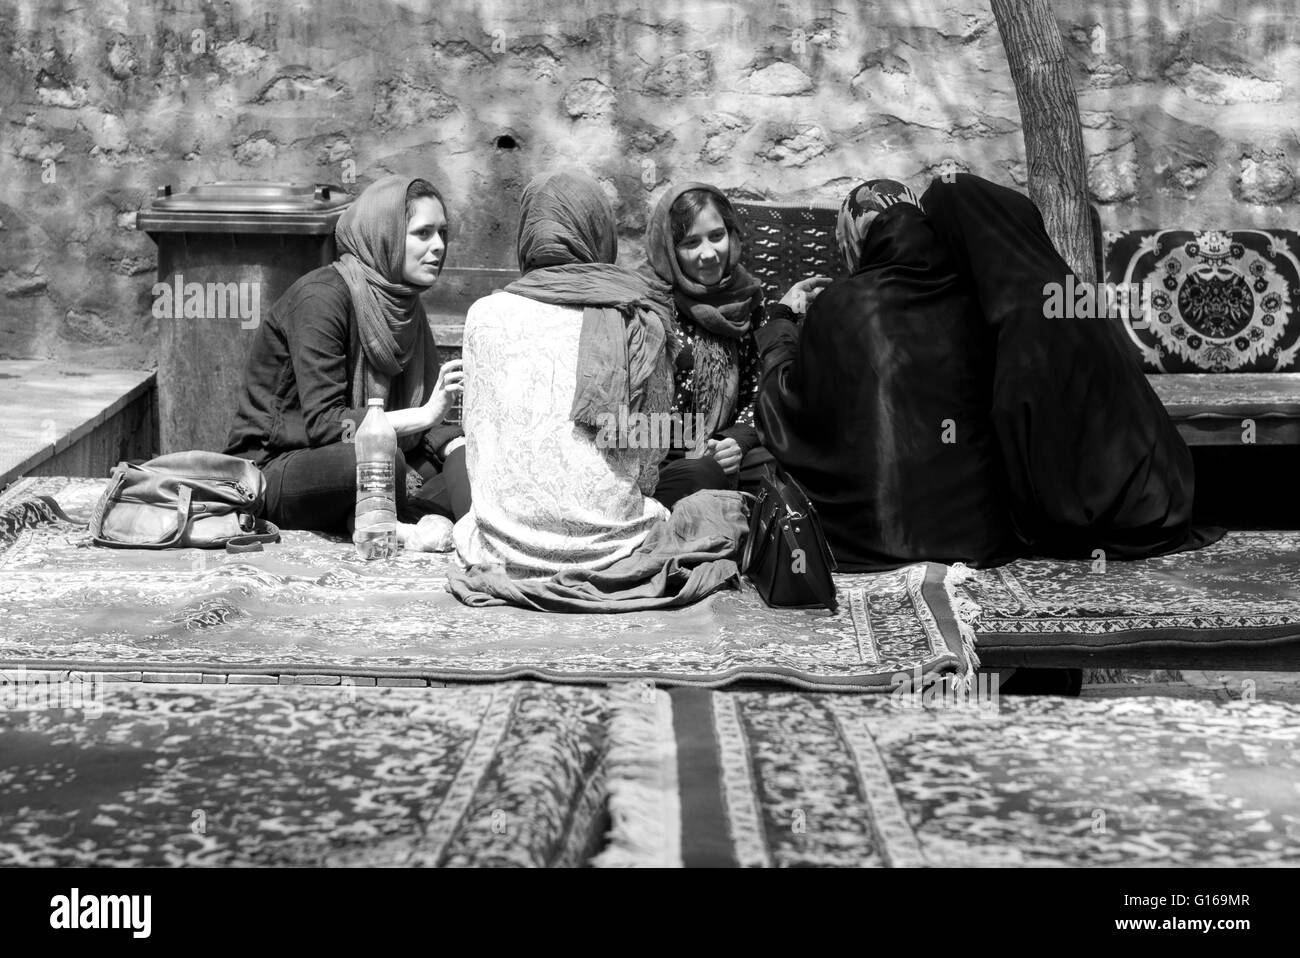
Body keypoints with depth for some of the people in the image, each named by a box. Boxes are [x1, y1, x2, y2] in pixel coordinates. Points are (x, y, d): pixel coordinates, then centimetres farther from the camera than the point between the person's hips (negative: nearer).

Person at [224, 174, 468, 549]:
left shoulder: (405, 303, 8)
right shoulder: (322, 295, -17)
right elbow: (323, 423, -24)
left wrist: (454, 448, -15)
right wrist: (425, 415, -30)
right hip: (272, 468, -8)